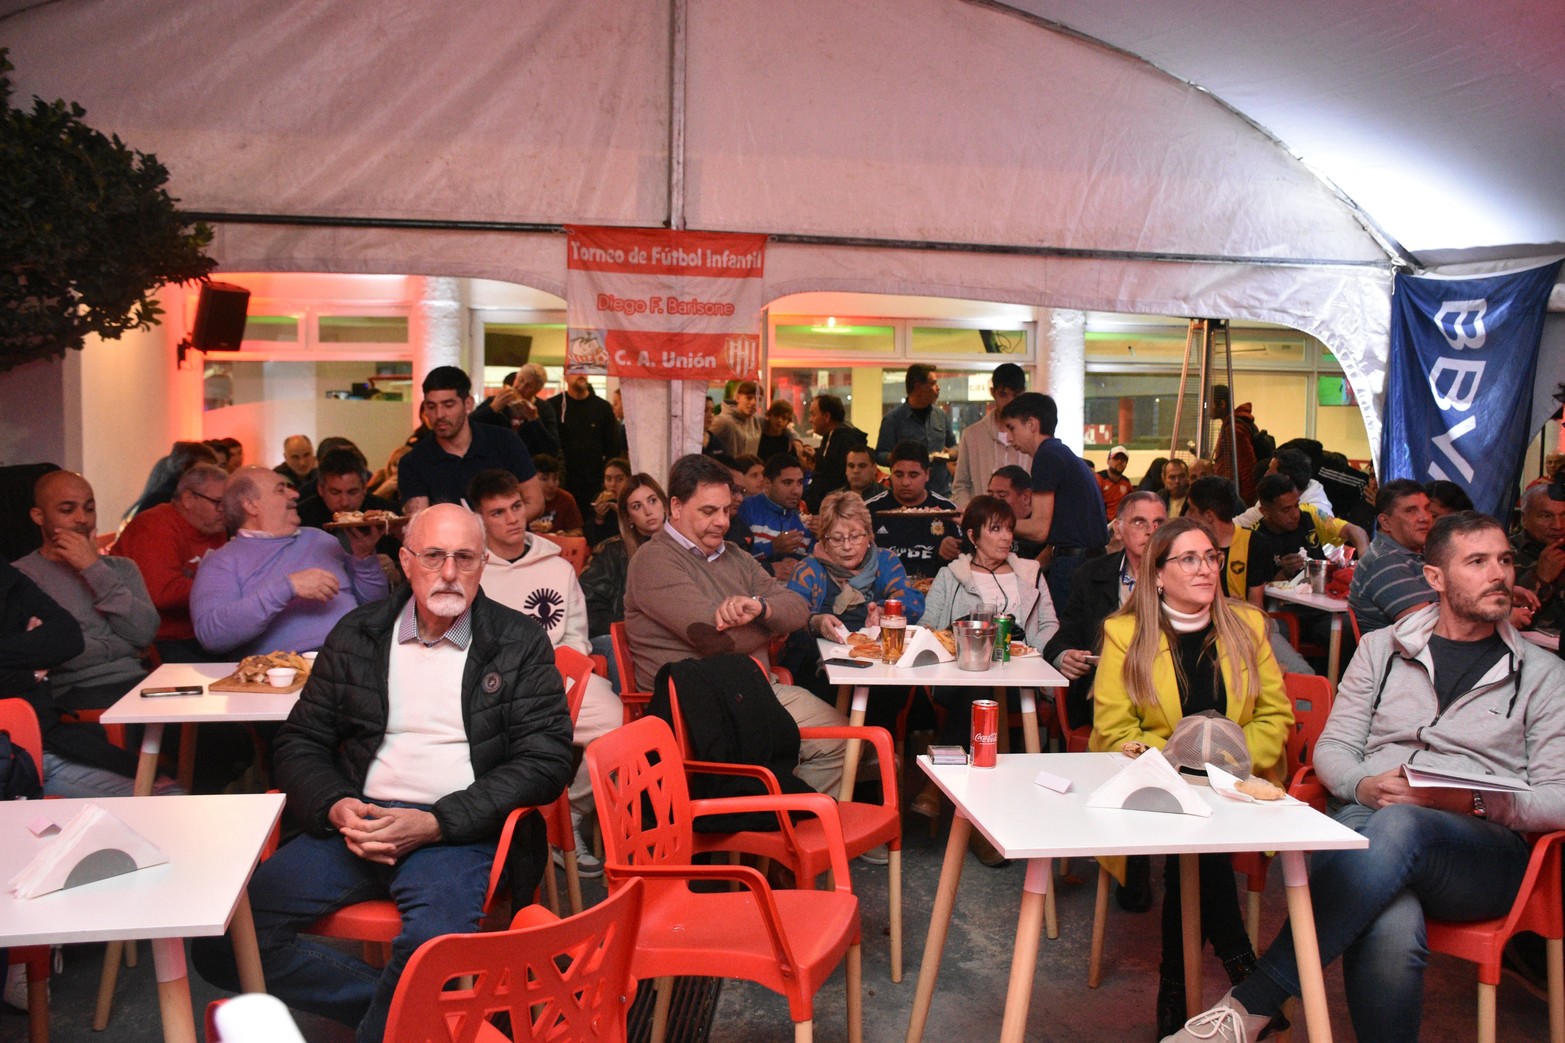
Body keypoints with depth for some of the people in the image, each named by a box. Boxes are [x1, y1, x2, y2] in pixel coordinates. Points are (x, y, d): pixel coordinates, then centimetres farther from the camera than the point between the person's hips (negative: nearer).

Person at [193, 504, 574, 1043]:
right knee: (222, 939, -17)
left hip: (457, 831, -4)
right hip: (356, 822, 4)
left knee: (434, 944, -36)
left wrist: (433, 823, -12)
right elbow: (301, 741, 16)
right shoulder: (357, 635, 14)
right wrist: (336, 807, -6)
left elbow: (544, 761, -2)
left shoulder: (521, 643, 4)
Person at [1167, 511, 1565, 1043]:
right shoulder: (1381, 648, 19)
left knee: (1397, 825, -40)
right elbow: (1332, 747, 15)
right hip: (1367, 819, 1)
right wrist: (1364, 785, -9)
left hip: (1483, 854, 0)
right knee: (1391, 930, -39)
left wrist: (1473, 802, -14)